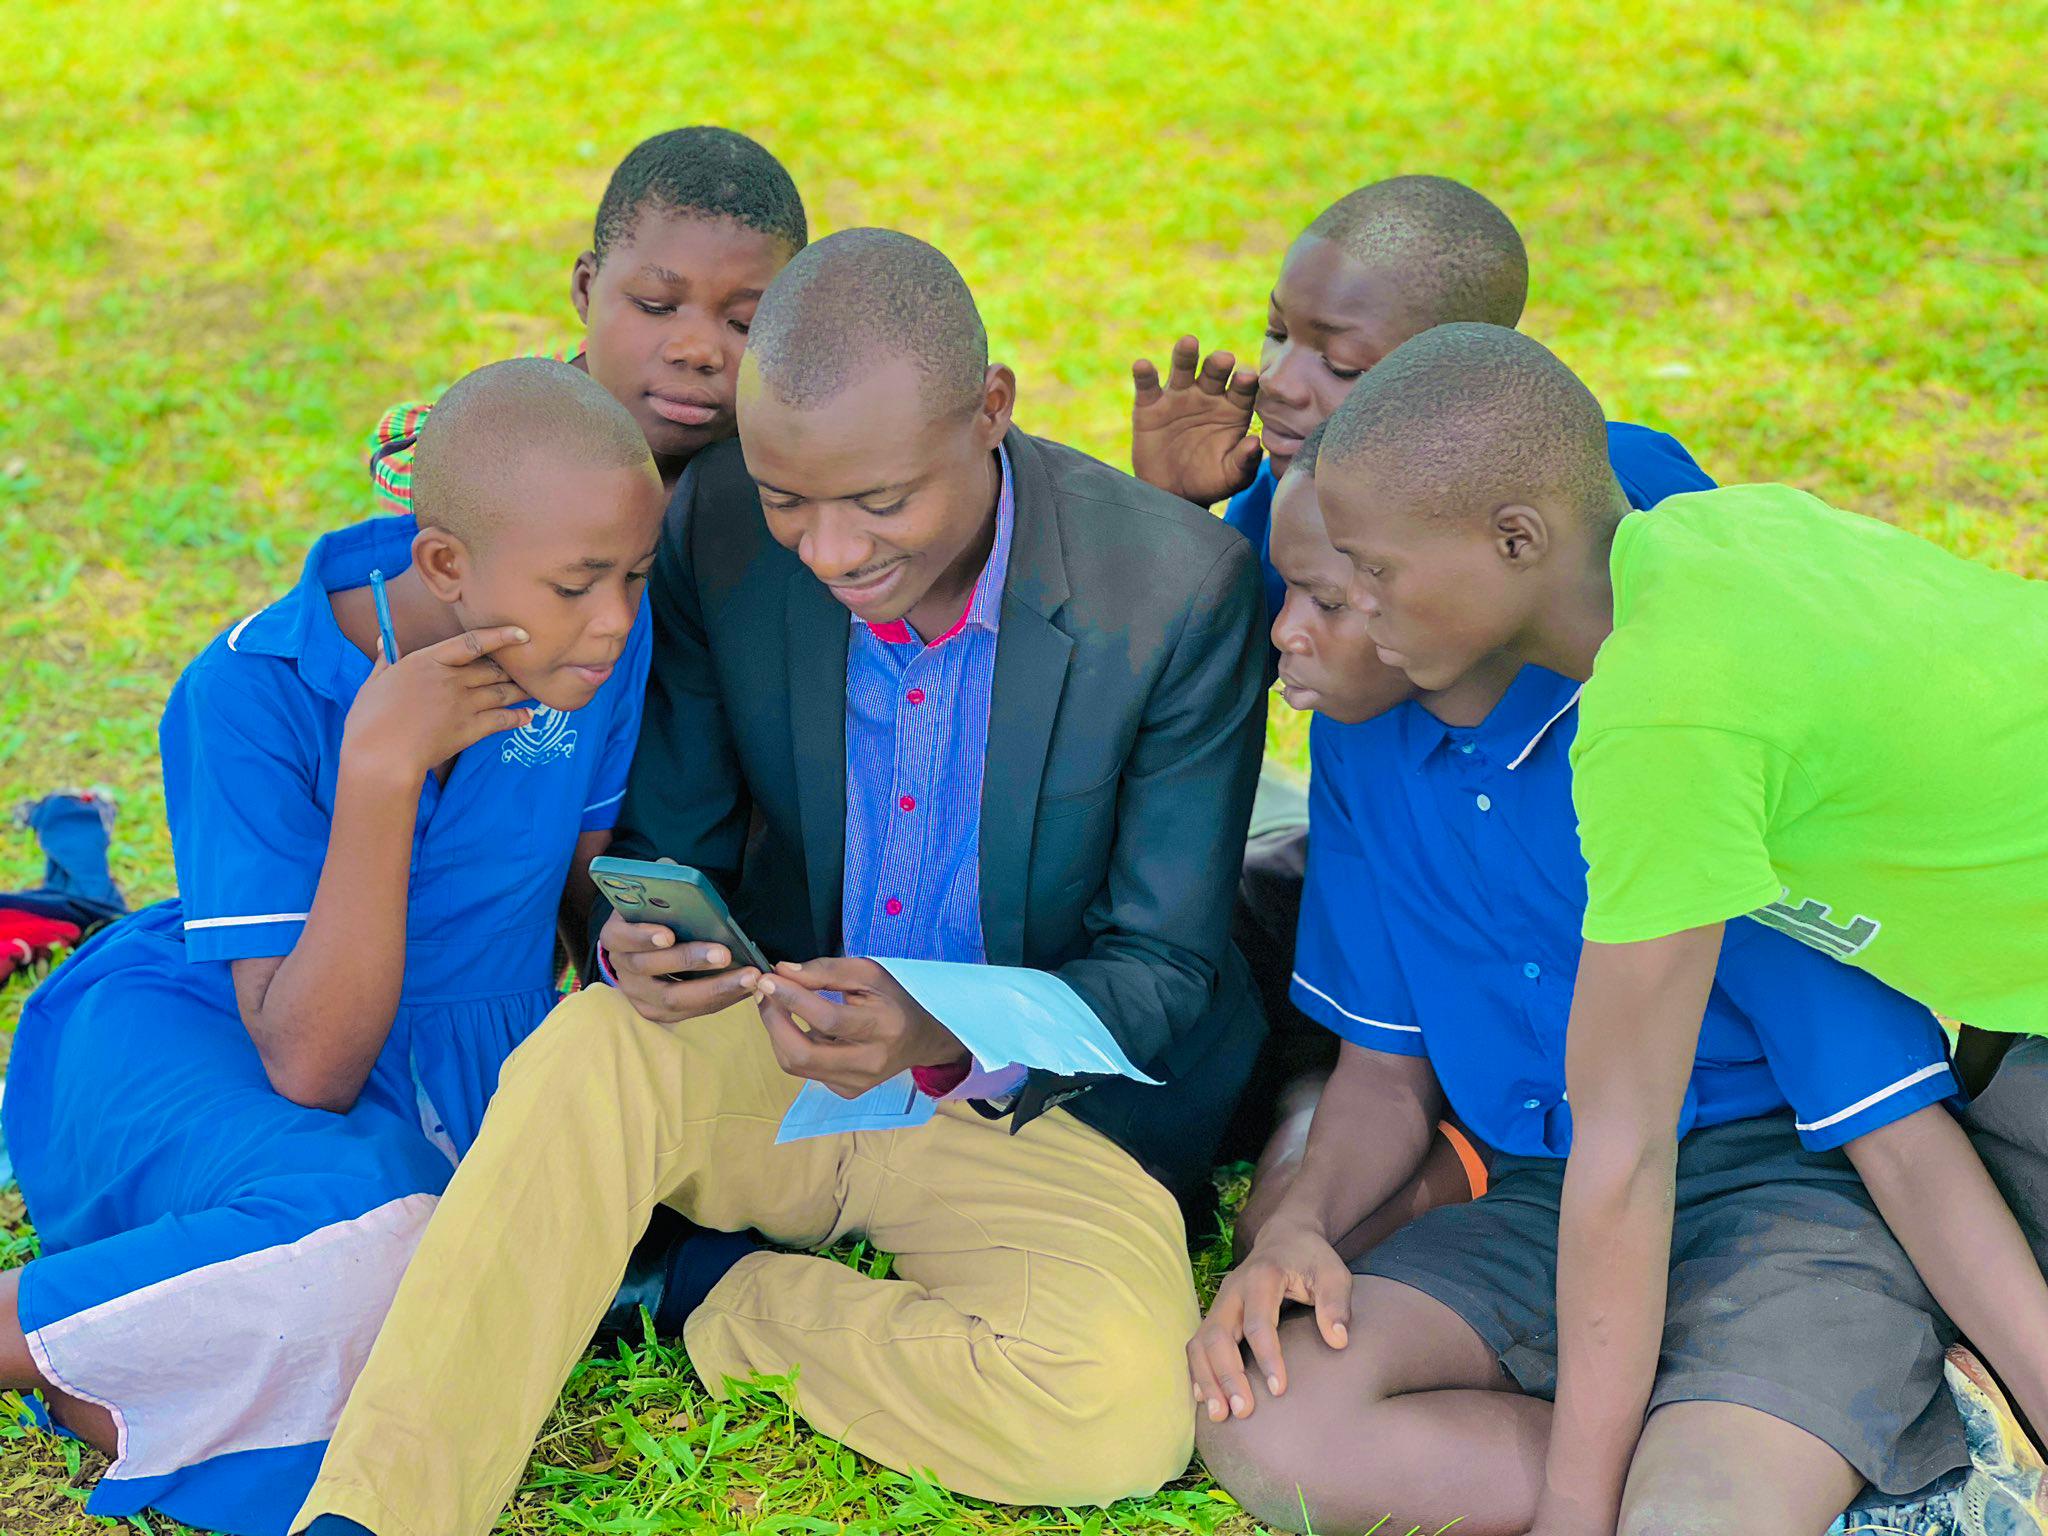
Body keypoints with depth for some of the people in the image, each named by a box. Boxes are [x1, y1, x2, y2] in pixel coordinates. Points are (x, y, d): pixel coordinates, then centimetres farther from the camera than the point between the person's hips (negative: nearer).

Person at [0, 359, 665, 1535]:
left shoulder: (602, 642, -11)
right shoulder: (252, 696, -23)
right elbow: (309, 1069, -26)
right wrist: (380, 764, -33)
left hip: (454, 1081, 5)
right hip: (203, 1044, -5)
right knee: (369, 1246, -38)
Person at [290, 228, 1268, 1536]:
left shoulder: (1182, 590, -20)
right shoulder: (721, 531, -10)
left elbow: (1163, 969, -13)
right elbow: (668, 837, 2)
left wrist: (949, 1040, -33)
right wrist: (646, 939, -23)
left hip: (1042, 1105, -2)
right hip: (783, 1054, 2)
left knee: (1120, 1412, -31)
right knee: (591, 1053, -32)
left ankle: (717, 1304, -8)